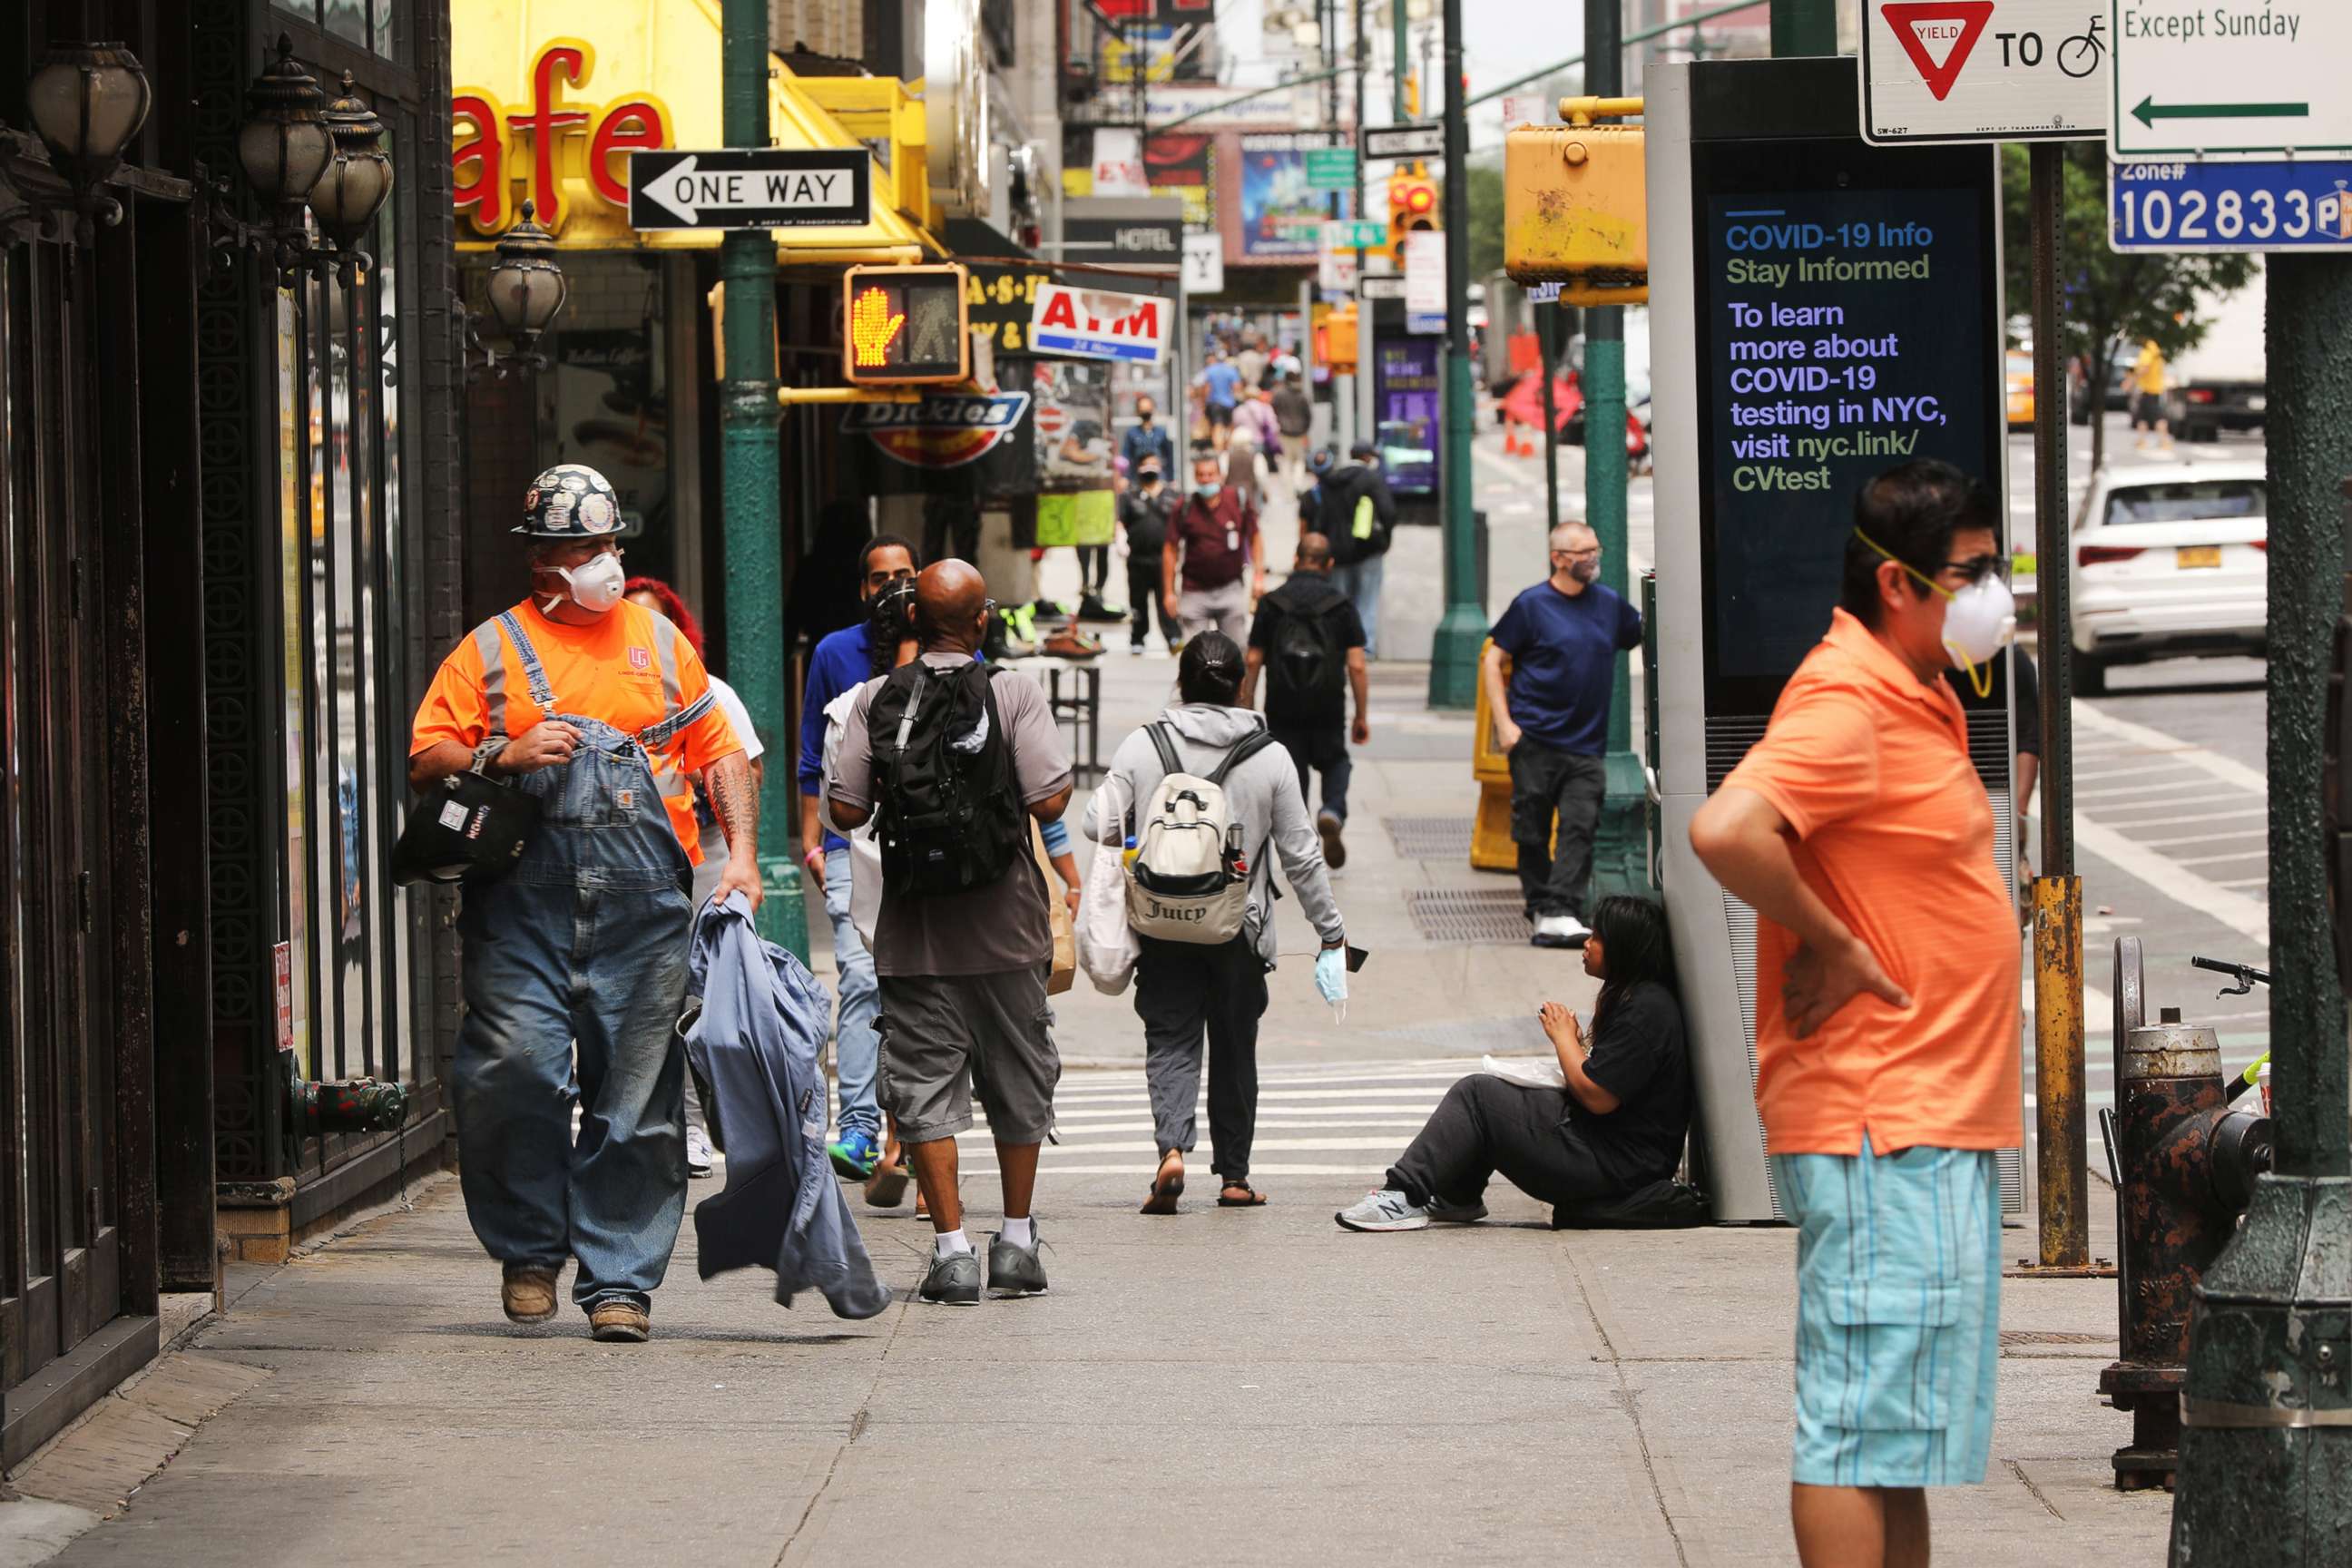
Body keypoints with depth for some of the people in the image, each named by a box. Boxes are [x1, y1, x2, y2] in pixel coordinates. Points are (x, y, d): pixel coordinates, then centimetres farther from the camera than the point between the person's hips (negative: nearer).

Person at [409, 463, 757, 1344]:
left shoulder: (658, 641, 16)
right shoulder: (490, 651, 9)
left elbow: (719, 752, 17)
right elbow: (424, 763, 6)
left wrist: (742, 853, 4)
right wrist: (504, 756, -11)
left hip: (645, 907, 1)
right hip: (524, 900, -1)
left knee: (637, 1097, -1)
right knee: (513, 1072, -12)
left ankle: (619, 1279, 5)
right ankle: (529, 1249, 8)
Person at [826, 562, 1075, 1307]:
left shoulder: (875, 699, -4)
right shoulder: (1014, 693, -9)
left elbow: (845, 809, -7)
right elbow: (1050, 799, -15)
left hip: (914, 933, 0)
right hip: (1004, 931, 0)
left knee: (926, 1088, 4)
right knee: (1017, 1082, 15)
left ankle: (952, 1248, -3)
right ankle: (1016, 1242, 21)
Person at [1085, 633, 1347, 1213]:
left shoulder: (1142, 747, -6)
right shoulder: (1269, 757, -4)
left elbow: (1099, 827, -4)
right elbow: (1301, 855, 0)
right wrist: (1331, 931, 9)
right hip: (1240, 931, 1)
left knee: (1170, 1040, 4)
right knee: (1235, 1049, 13)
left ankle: (1172, 1146, -20)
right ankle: (1233, 1175, 20)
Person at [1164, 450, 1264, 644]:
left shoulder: (1238, 501, -4)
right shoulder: (1186, 507, -5)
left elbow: (1254, 537, 8)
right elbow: (1170, 549, 0)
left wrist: (1258, 576, 2)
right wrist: (1169, 592, -3)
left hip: (1231, 589, 0)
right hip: (1195, 592, 0)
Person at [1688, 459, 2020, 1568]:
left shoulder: (1913, 699, 16)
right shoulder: (1846, 705, -16)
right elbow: (1725, 830, -32)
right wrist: (1831, 946, -19)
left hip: (1935, 1130, 10)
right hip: (1880, 1133, -10)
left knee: (1903, 1430, 14)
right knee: (1864, 1426, -8)